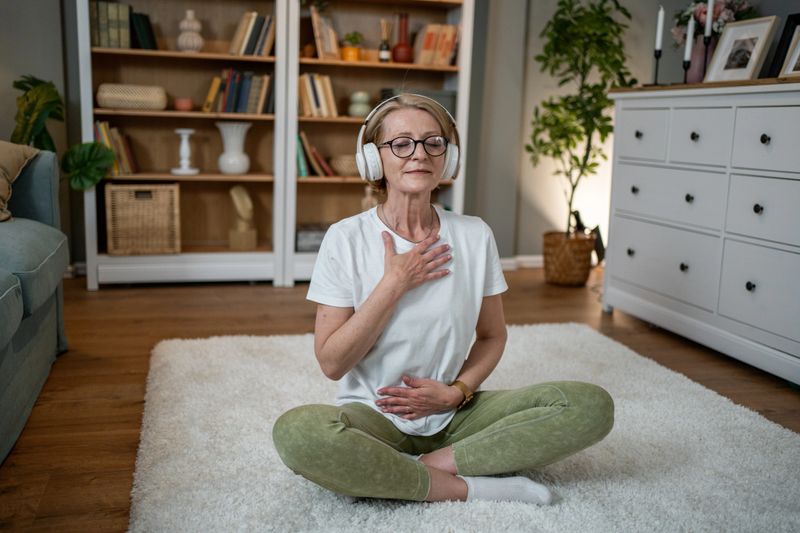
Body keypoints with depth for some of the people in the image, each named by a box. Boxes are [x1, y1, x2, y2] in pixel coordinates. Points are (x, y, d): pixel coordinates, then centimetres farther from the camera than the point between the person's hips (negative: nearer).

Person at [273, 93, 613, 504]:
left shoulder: (474, 236, 0)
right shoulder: (346, 239, -7)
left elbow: (492, 337, 10)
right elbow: (331, 363, -10)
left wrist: (457, 391, -8)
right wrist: (393, 285, -16)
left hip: (455, 415, 3)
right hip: (375, 416, -2)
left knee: (592, 405, -16)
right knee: (295, 432, -36)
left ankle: (435, 464, -17)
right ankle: (472, 488, -21)